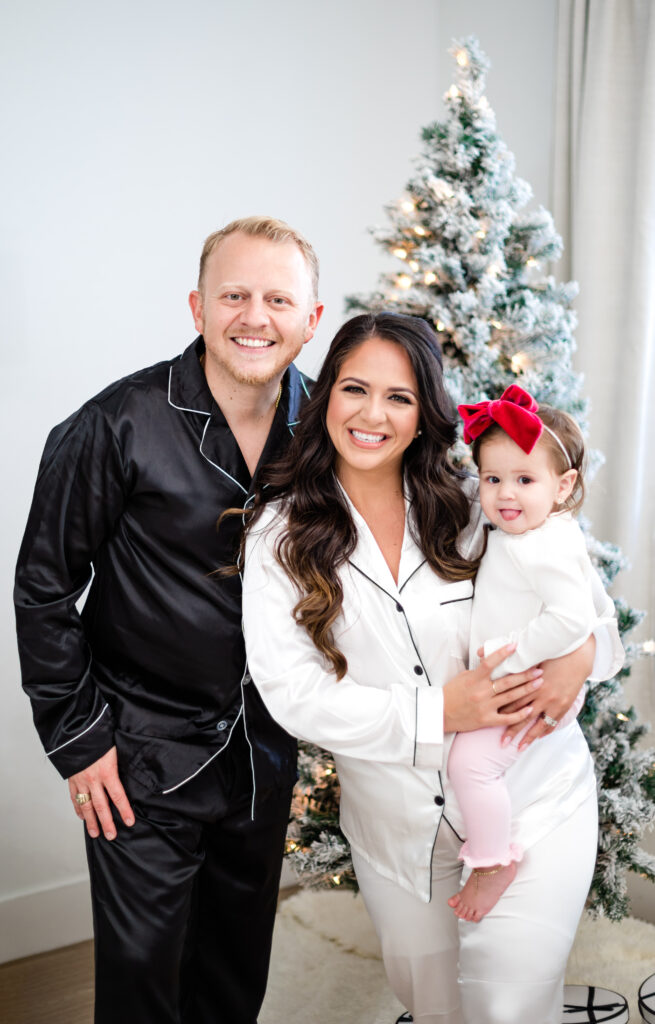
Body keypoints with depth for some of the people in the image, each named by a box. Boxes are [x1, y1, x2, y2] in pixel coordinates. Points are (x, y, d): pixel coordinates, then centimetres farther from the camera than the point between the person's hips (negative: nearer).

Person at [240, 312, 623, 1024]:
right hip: (396, 825, 1)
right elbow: (290, 692, -14)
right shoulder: (280, 534, -8)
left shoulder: (474, 510, -6)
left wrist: (579, 652, -21)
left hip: (535, 802, -1)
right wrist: (436, 712, -24)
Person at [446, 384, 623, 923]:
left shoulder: (550, 547, -26)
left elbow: (573, 619, -33)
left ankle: (496, 860, -2)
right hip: (500, 681, 11)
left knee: (470, 759, -20)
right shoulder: (510, 532, 6)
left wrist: (511, 651, -26)